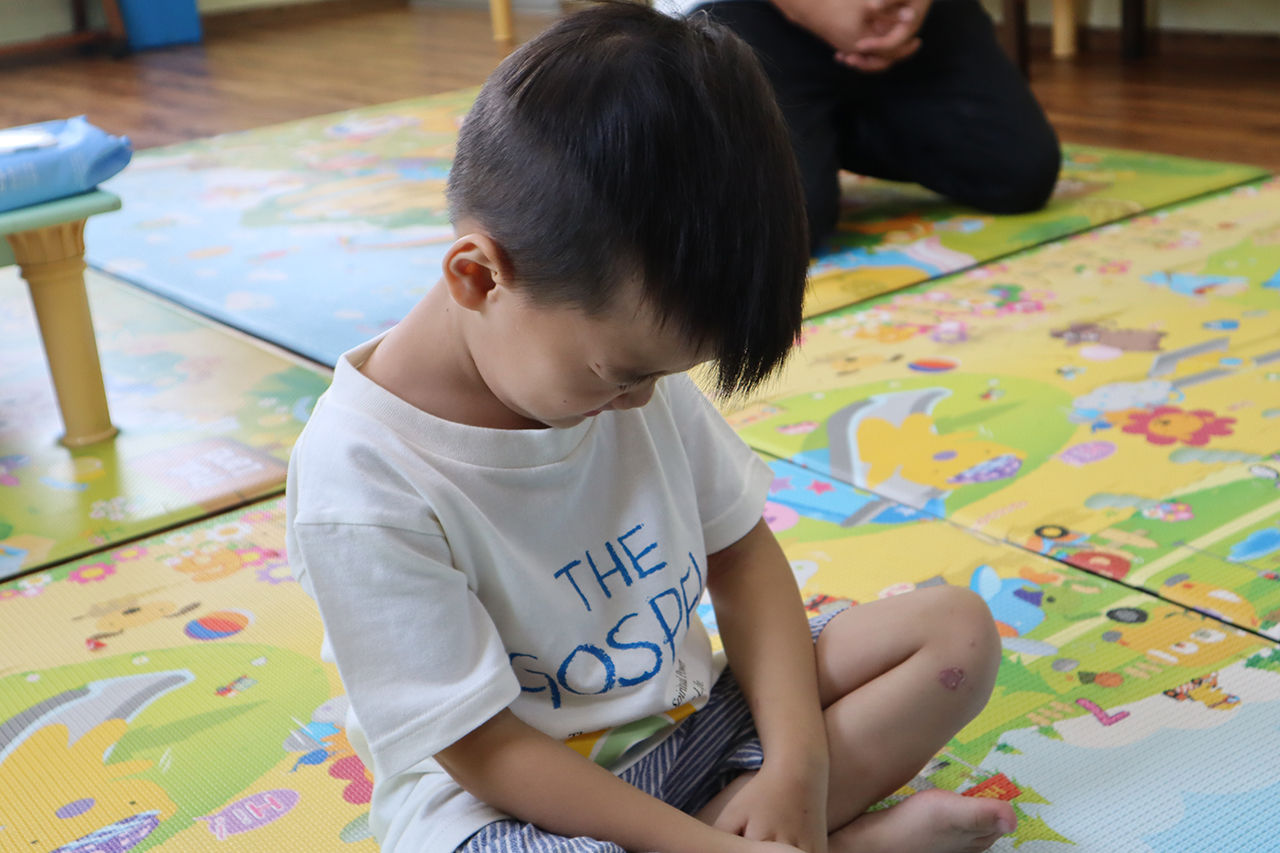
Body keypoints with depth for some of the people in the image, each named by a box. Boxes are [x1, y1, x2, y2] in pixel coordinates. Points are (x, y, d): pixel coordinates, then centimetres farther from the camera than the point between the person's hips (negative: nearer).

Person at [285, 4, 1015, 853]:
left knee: (958, 626, -3)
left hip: (692, 716, 7)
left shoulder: (633, 354, -7)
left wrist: (796, 765, -12)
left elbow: (741, 554, 1)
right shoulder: (363, 485, -26)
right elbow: (483, 746, -20)